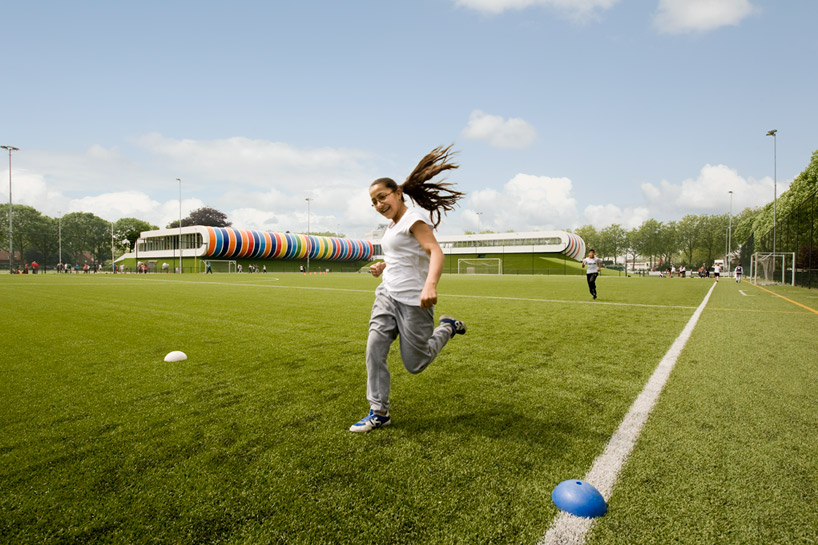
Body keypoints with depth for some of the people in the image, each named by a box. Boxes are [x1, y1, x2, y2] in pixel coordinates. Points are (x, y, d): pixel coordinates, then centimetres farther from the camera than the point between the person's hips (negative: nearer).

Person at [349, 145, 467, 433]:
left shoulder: (413, 218, -12)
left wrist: (430, 285, -42)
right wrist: (384, 266, 23)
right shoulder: (393, 226, 16)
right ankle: (379, 412, 6)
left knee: (415, 364, 1)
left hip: (413, 299, -8)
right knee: (374, 349, -6)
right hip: (387, 294, 8)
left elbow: (436, 251, -26)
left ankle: (447, 328, 25)